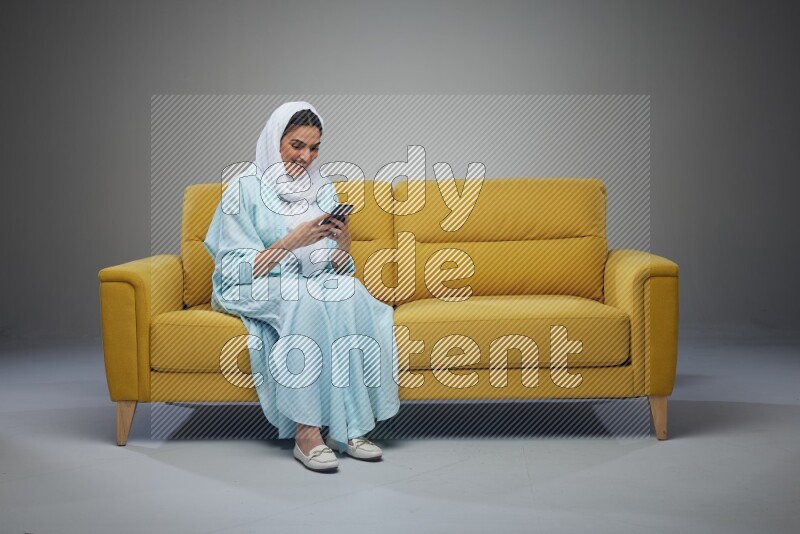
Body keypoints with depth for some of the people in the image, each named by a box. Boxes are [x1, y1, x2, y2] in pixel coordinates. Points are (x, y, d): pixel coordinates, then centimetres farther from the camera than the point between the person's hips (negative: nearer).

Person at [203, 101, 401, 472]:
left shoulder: (322, 189, 12)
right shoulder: (244, 189, -4)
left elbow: (336, 269, 10)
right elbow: (239, 270, -10)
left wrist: (343, 243, -13)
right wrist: (292, 240, -22)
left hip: (315, 284, 4)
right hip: (255, 291, -4)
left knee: (352, 295, -29)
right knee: (303, 299, -37)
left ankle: (348, 428, -28)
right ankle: (306, 433, -36)